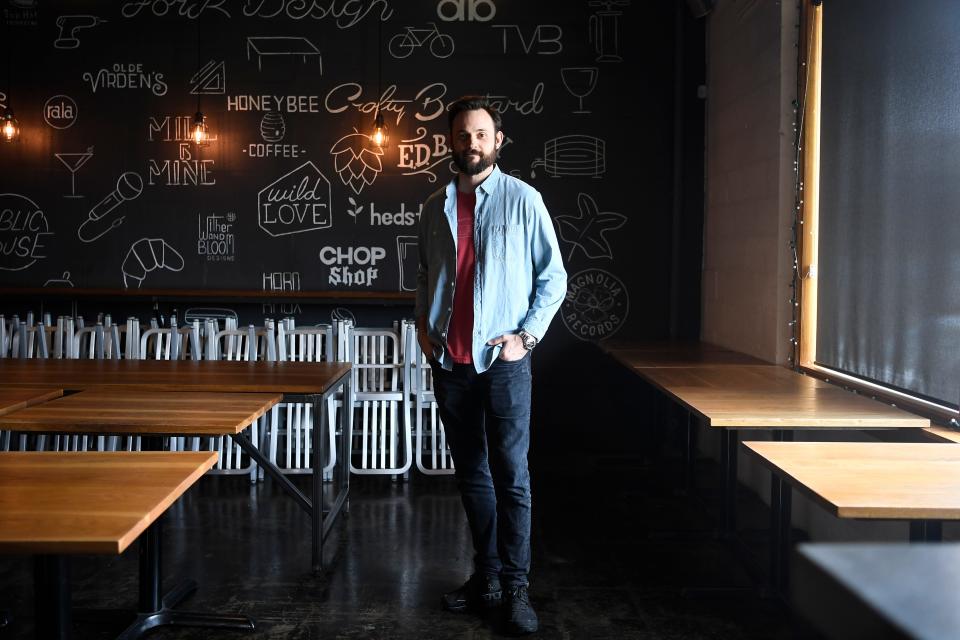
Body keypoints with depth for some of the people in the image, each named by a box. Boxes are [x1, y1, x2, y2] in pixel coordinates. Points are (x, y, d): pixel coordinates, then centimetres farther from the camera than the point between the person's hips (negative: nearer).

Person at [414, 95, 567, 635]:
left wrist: (528, 335, -7)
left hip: (503, 362, -4)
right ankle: (486, 578, 21)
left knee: (511, 477, -4)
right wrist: (423, 324, 7)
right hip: (450, 363, 5)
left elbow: (554, 276, 0)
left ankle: (516, 589, 2)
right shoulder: (436, 207, 11)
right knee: (471, 475, 11)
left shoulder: (523, 200, -2)